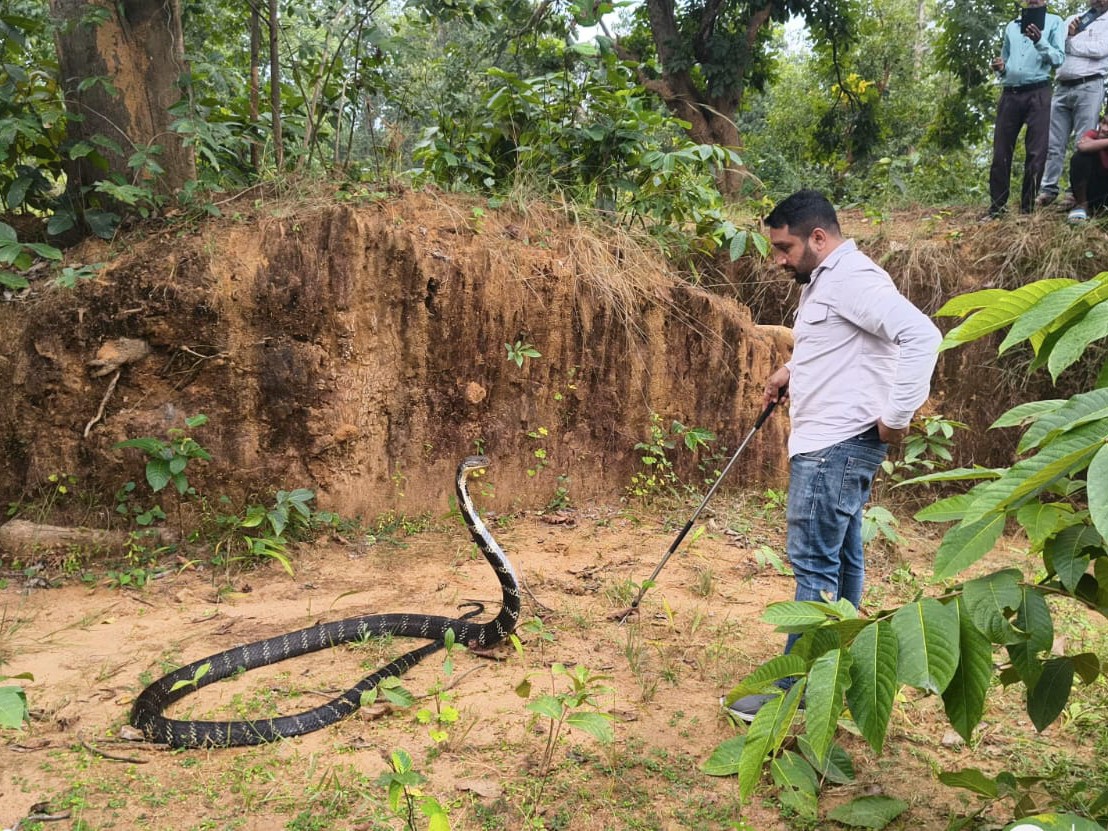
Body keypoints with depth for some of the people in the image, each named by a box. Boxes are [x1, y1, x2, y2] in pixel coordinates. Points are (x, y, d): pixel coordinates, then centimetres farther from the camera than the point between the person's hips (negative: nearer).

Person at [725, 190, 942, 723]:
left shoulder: (852, 277, -15)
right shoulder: (825, 280, 17)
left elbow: (921, 335, -26)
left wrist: (897, 416, -24)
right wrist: (793, 372, 15)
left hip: (839, 445, -11)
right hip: (830, 444, 11)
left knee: (813, 562, -6)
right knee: (840, 558, 16)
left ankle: (796, 686, 3)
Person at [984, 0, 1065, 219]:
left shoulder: (1054, 22, 7)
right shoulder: (1011, 26, 18)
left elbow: (1059, 58, -4)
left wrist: (1040, 41, -20)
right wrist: (1000, 67, 3)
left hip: (1038, 93, -3)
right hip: (1009, 93, 4)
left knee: (1036, 153, -6)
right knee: (1000, 153, 0)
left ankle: (1028, 208, -3)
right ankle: (997, 207, 5)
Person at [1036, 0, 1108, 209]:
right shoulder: (1071, 20, 21)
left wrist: (1069, 44, 1)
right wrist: (1069, 36, -6)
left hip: (1088, 87, -4)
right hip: (1061, 87, 4)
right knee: (1053, 142, -1)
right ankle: (1048, 189, 2)